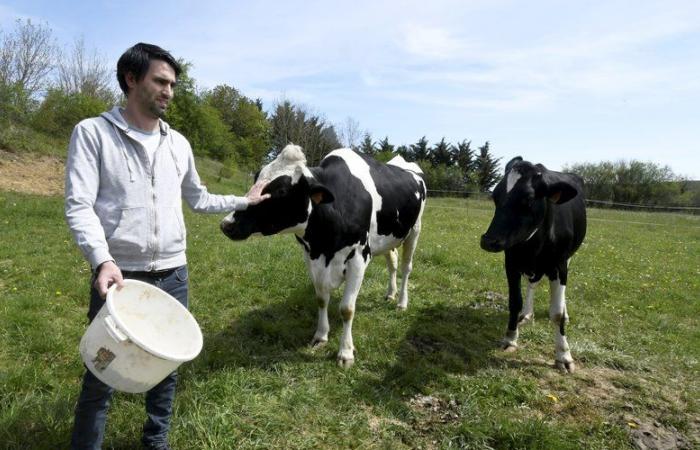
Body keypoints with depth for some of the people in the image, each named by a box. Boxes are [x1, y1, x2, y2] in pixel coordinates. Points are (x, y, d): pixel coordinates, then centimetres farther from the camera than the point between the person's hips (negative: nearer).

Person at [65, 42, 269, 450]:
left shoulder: (178, 143, 10)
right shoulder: (93, 133, -4)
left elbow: (198, 199, 22)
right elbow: (79, 205, -12)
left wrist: (244, 201, 21)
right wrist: (102, 260, -26)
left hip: (173, 275, 5)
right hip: (119, 275, -4)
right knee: (102, 376, 7)